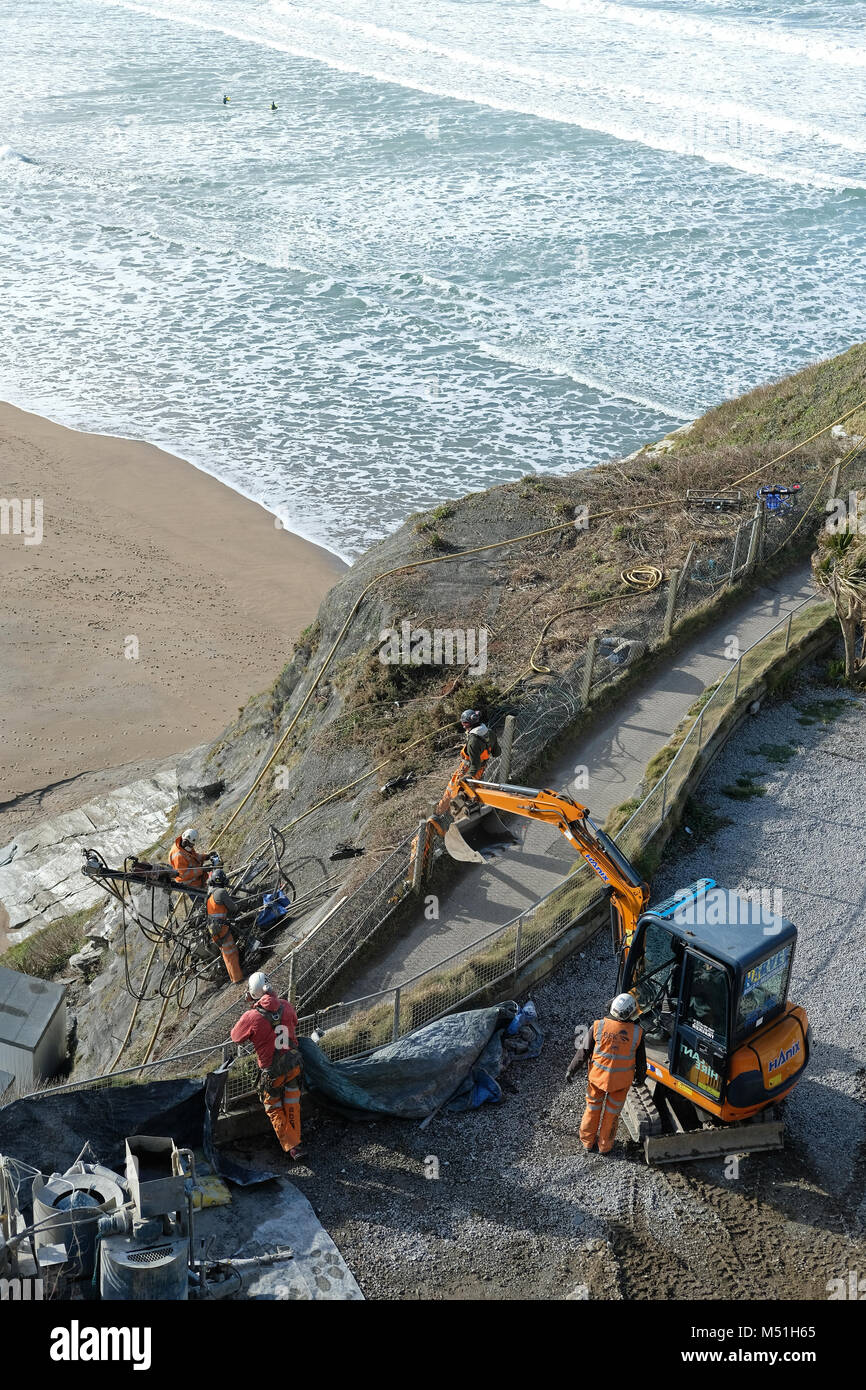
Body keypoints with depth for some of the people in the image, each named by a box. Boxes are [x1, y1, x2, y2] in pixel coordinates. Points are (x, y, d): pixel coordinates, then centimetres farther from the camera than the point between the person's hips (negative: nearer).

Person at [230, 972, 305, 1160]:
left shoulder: (251, 1017, -22)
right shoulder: (285, 1006, -9)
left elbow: (235, 1037, -3)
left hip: (272, 1072, -4)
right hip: (293, 1065, 4)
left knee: (274, 1109, 18)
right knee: (292, 1105, 21)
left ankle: (290, 1146, 23)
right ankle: (295, 1142, 31)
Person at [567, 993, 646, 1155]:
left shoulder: (598, 1026, -18)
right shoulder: (637, 1032, -17)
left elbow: (583, 1051, -9)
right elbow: (641, 1060, -4)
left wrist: (571, 1070, 4)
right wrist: (640, 1077, 15)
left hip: (598, 1077, 0)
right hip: (621, 1081, 0)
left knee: (593, 1109, 22)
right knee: (612, 1113, 20)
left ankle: (587, 1142, 37)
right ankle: (605, 1146, 34)